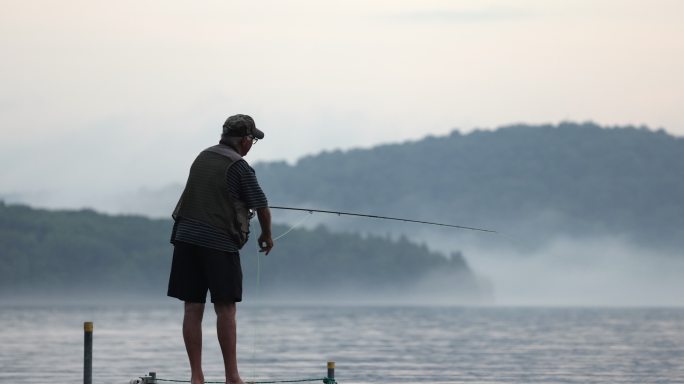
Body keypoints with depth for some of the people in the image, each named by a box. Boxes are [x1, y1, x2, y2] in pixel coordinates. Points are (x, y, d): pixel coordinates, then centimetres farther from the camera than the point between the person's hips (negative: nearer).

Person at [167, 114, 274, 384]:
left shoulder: (202, 157, 14)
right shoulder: (239, 166, -7)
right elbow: (261, 207, -5)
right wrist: (267, 236, 12)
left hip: (186, 237, 6)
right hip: (219, 242, -6)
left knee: (193, 308, 5)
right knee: (225, 309, -1)